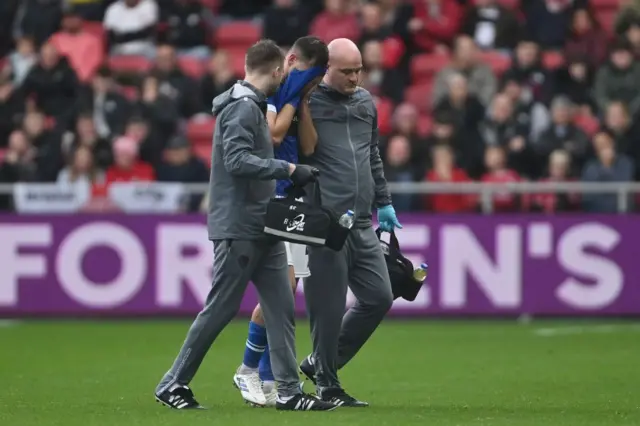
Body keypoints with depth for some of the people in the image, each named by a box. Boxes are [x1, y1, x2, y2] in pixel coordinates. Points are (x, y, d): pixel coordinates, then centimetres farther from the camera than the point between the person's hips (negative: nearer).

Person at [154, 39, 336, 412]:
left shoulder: (253, 106, 16)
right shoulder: (242, 108, -14)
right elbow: (237, 160, -25)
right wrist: (289, 169, -24)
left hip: (261, 230, 10)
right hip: (238, 229, -10)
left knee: (281, 308, 4)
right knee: (220, 310, -3)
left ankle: (289, 391, 4)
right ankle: (174, 384, 7)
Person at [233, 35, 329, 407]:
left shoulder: (295, 95, 15)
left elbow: (309, 146, 9)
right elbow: (273, 133, -21)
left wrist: (303, 102, 0)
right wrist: (292, 97, -11)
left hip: (290, 200, 8)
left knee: (286, 292, 5)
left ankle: (269, 380, 9)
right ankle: (249, 369, -5)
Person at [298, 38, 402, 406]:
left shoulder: (366, 102, 16)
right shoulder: (307, 102, -5)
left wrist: (384, 203, 25)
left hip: (362, 224, 7)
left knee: (379, 298, 6)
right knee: (329, 307, -3)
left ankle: (321, 362, 22)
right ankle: (327, 386, 10)